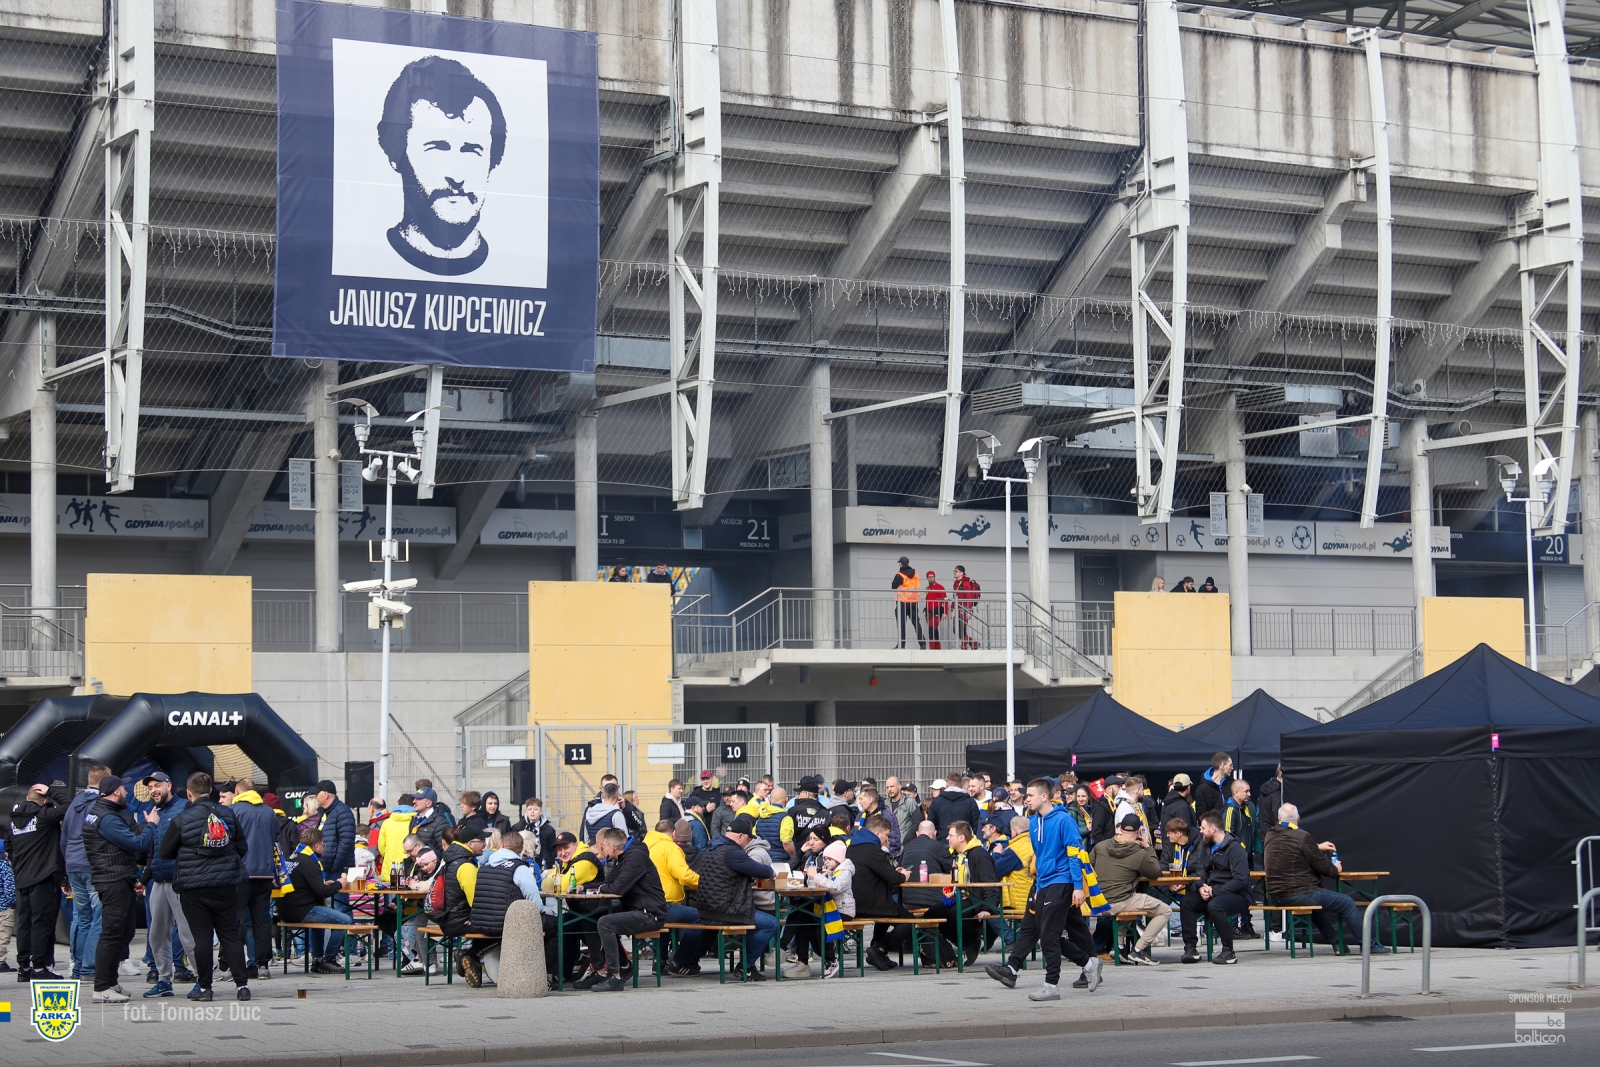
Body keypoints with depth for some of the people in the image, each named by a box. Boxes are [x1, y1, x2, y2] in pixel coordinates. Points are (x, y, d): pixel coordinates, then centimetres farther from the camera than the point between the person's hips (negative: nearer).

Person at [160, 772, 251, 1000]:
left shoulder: (181, 820, -7)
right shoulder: (228, 815, 2)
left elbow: (165, 852, 1)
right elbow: (242, 847, 9)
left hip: (193, 888, -3)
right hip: (226, 887, 3)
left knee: (202, 937, 2)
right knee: (231, 935, 7)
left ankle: (204, 987, 4)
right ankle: (242, 984, 1)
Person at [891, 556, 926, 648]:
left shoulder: (899, 575, -12)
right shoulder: (915, 574, 6)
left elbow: (893, 587, -5)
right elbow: (918, 587, 13)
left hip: (902, 602, -5)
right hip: (914, 602, 5)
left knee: (902, 623, 0)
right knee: (916, 622, 9)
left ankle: (901, 645, -3)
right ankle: (922, 643, 3)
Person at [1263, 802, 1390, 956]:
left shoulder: (1270, 835, 7)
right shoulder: (1302, 837, -15)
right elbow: (1322, 865, -7)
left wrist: (1317, 847, 36)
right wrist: (1335, 870, 14)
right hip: (1298, 894, -8)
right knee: (1347, 904, 3)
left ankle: (1336, 943, 38)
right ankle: (1370, 945, 10)